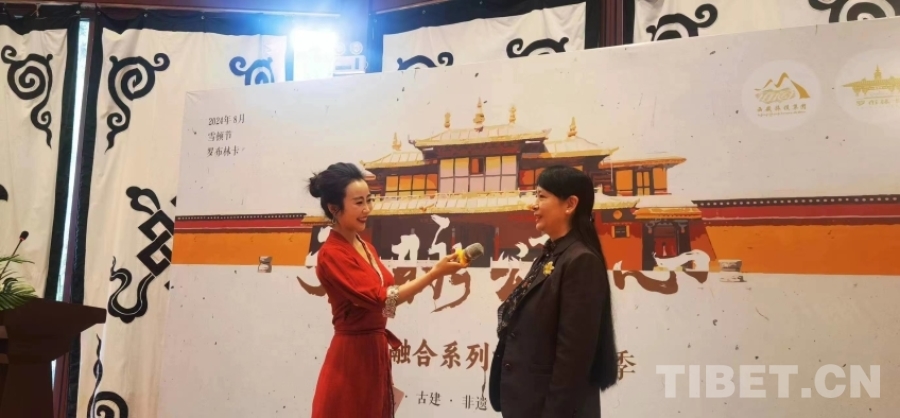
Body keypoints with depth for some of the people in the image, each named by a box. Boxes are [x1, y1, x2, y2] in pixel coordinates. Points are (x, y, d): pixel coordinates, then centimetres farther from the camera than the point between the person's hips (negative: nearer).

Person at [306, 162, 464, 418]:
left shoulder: (365, 247, 10)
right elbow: (381, 299, -23)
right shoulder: (331, 255, -17)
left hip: (376, 351, 8)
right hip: (351, 356, -8)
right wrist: (435, 273, -25)